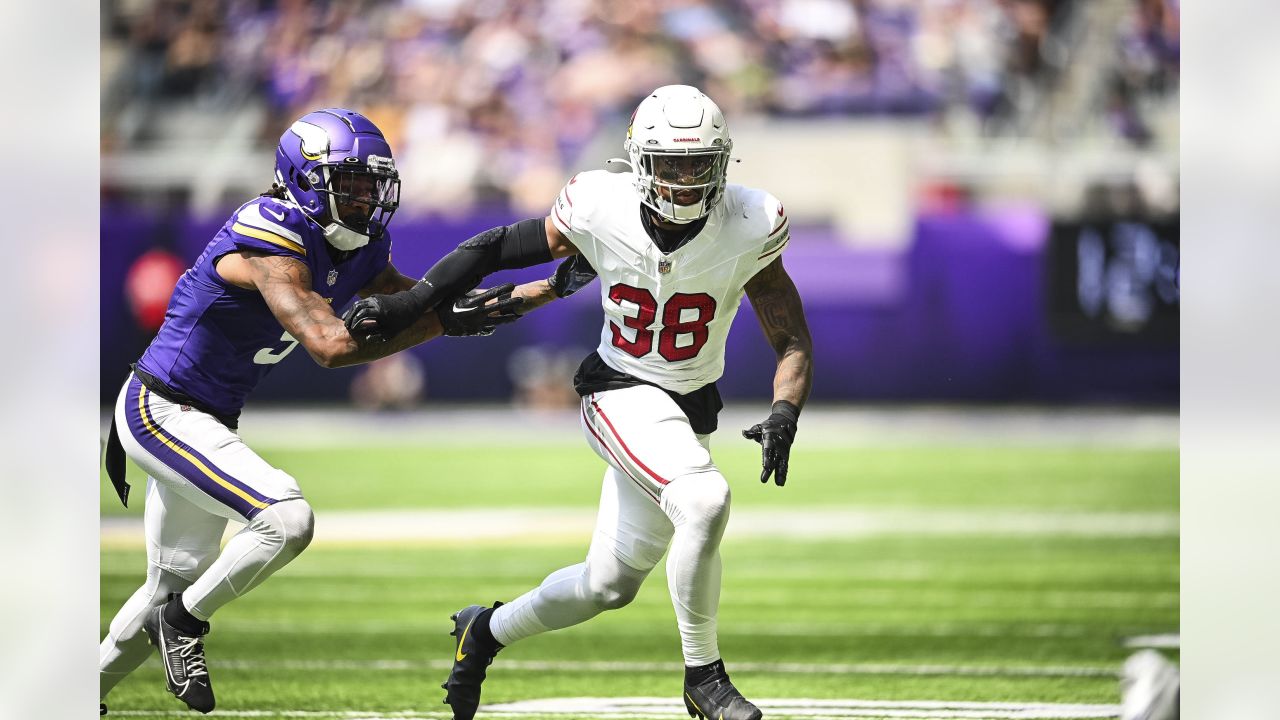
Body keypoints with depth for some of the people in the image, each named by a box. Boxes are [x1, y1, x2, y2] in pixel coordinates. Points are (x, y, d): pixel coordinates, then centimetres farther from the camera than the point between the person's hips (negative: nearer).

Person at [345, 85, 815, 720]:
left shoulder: (747, 228, -16)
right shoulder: (601, 211, -17)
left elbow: (792, 340, -9)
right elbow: (499, 247, -2)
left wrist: (784, 416, -27)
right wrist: (411, 303, -5)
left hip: (691, 409, 4)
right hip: (621, 396, -4)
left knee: (608, 584, 11)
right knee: (703, 501, -32)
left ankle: (486, 631, 39)